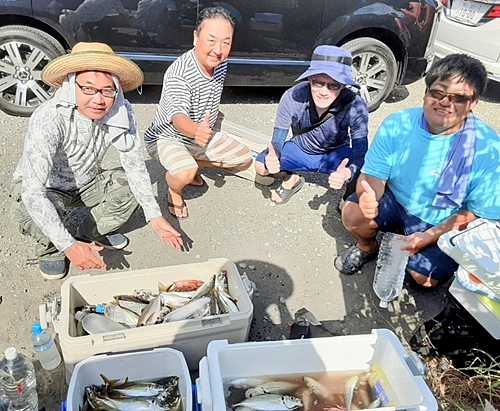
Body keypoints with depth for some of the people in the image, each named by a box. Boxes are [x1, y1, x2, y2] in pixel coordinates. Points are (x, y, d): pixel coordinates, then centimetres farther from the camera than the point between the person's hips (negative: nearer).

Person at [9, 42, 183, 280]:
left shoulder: (121, 113, -24)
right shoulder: (48, 119, -36)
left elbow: (135, 165, -14)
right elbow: (33, 193, -39)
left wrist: (154, 216, -23)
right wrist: (68, 245, -44)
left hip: (86, 182, 4)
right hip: (42, 187, -4)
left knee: (131, 185, -18)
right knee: (29, 212, -34)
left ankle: (92, 233, 9)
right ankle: (50, 250, 2)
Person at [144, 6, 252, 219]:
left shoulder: (221, 64, -8)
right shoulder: (178, 73, -32)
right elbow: (177, 114, -48)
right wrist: (196, 130, -70)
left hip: (202, 136, 8)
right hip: (166, 137, -7)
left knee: (244, 158, 7)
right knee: (185, 173, -37)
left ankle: (190, 164, 18)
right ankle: (174, 191, 0)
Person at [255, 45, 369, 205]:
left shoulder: (356, 106, -31)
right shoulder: (292, 97, -29)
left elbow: (361, 154, -29)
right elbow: (277, 141, -21)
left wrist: (348, 173, -53)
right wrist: (272, 159, -46)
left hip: (337, 154, -1)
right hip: (300, 150, 2)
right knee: (261, 165, -22)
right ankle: (292, 178, 13)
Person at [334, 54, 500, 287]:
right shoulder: (397, 124, -16)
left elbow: (480, 213, -17)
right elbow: (374, 175, -13)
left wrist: (428, 237, -26)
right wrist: (368, 197, -38)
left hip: (443, 224, -1)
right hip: (395, 201, 2)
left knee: (425, 277, -17)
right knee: (352, 214, -21)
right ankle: (367, 248, 13)